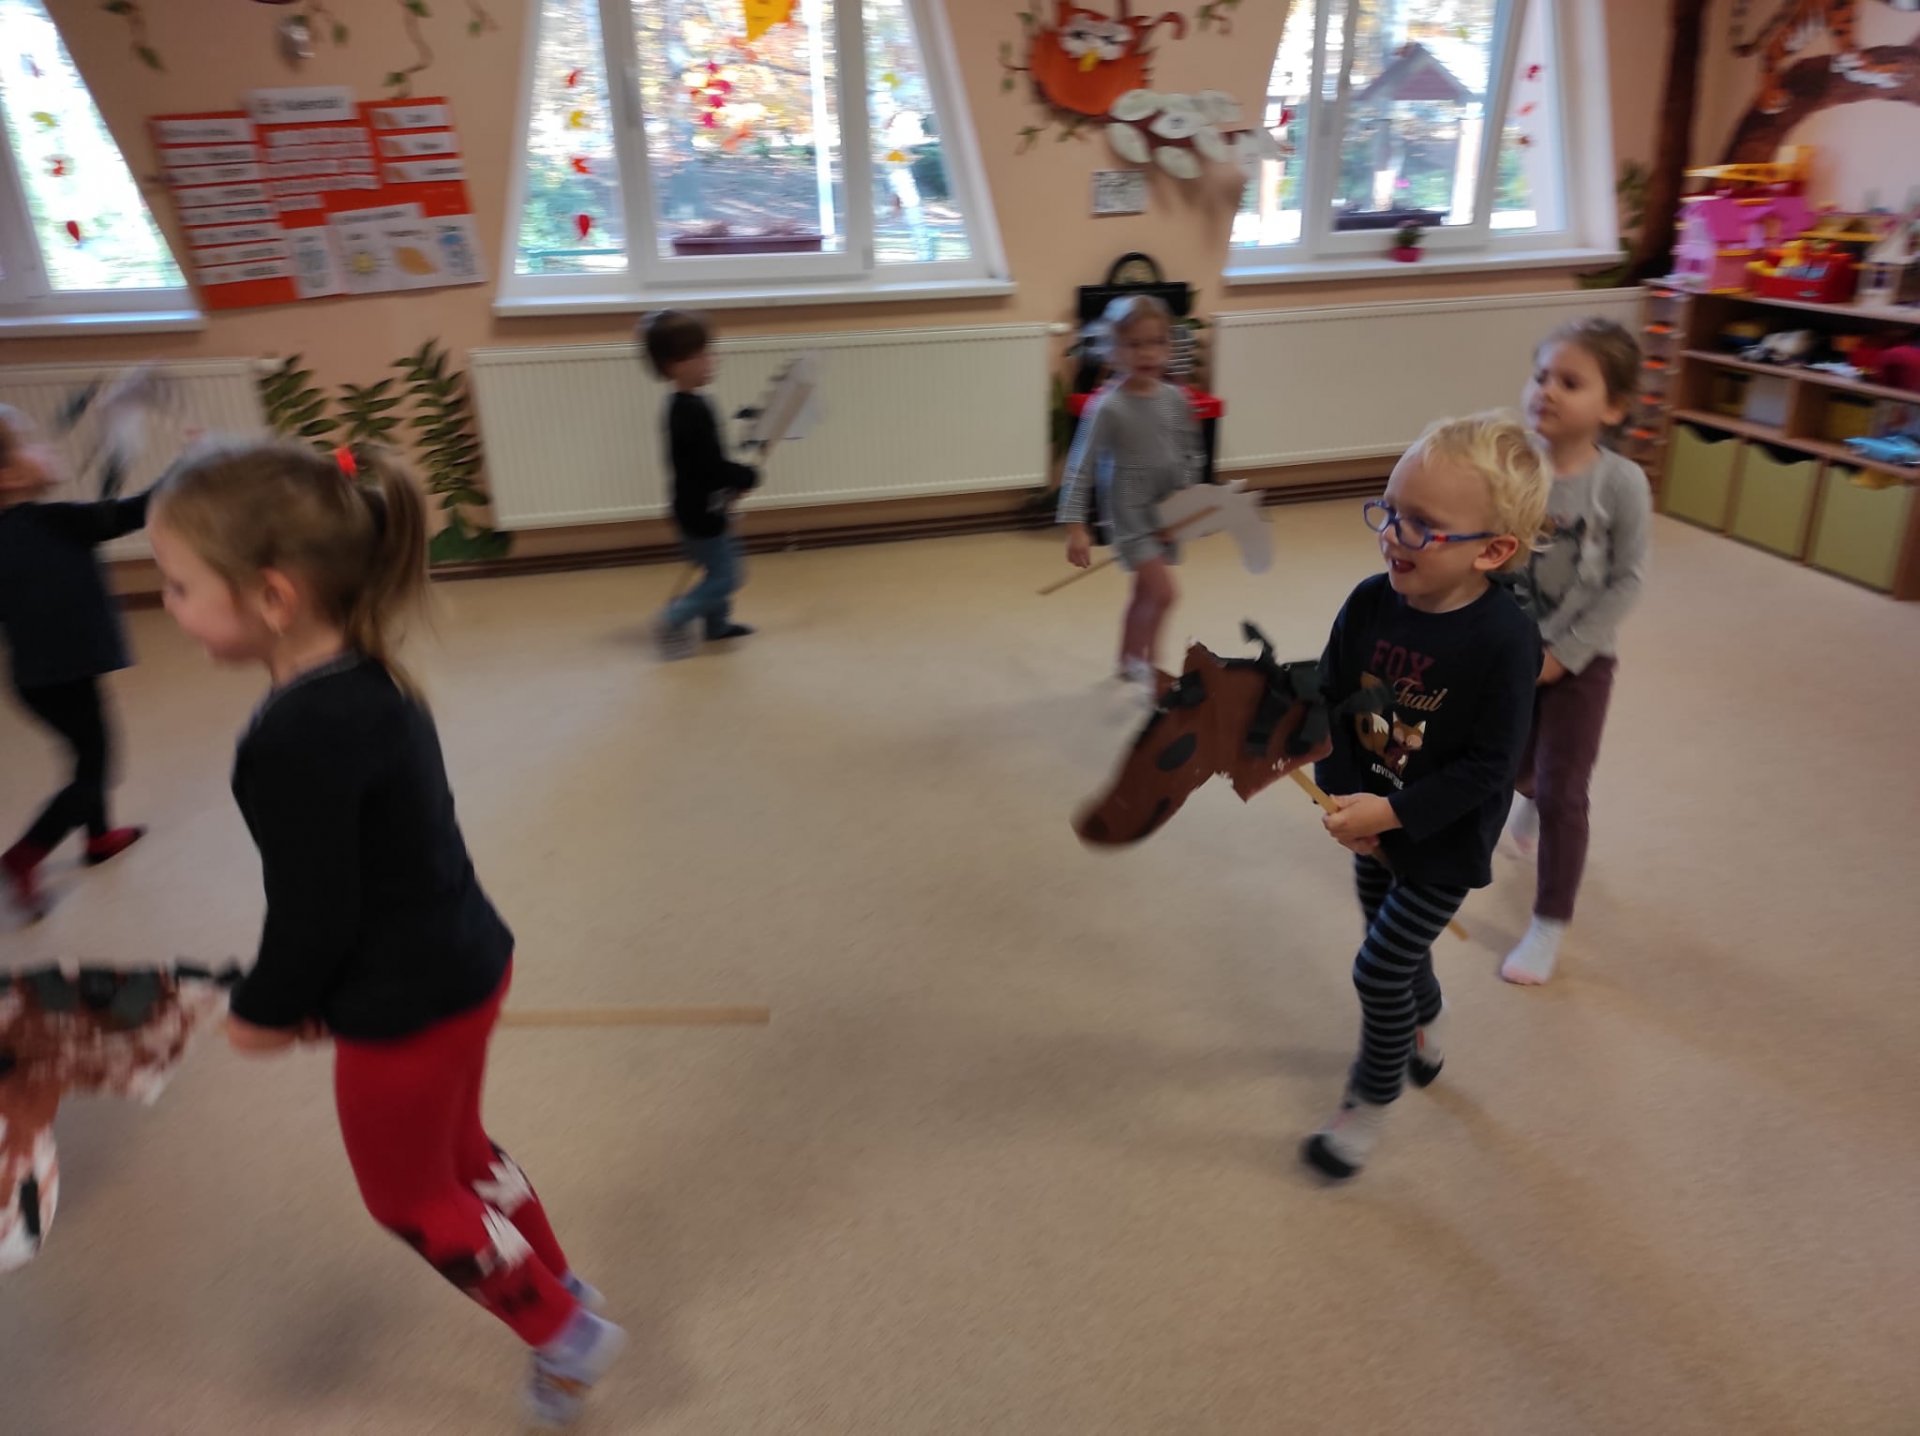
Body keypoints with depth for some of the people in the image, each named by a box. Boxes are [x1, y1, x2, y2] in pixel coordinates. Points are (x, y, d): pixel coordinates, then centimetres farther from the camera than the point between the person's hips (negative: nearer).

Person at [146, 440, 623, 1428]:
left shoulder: (296, 737, -30)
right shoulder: (371, 682, -2)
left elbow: (313, 911, -22)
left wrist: (265, 1011, -2)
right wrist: (305, 996, 14)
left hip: (405, 1010, -8)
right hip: (461, 966, 8)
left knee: (408, 1194, 17)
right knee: (454, 1150, 29)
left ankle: (563, 1333, 31)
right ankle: (556, 1288, 48)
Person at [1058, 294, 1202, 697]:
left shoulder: (1176, 400, -1)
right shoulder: (1107, 408, -17)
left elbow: (1191, 454, 11)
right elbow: (1080, 468, -16)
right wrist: (1076, 527, -20)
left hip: (1168, 516, 6)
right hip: (1130, 514, -6)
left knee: (1145, 593, 19)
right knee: (1163, 592, -15)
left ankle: (1129, 662, 38)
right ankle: (1146, 666, 2)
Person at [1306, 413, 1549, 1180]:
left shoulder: (1505, 640, -27)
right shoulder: (1369, 603, -13)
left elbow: (1487, 769, -23)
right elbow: (1331, 702, -5)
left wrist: (1391, 812, -27)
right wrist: (1345, 797, -13)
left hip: (1445, 843, -5)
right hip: (1373, 825, 5)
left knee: (1380, 968, 2)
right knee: (1399, 948, 25)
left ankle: (1371, 1098, 27)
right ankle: (1425, 1029, 56)